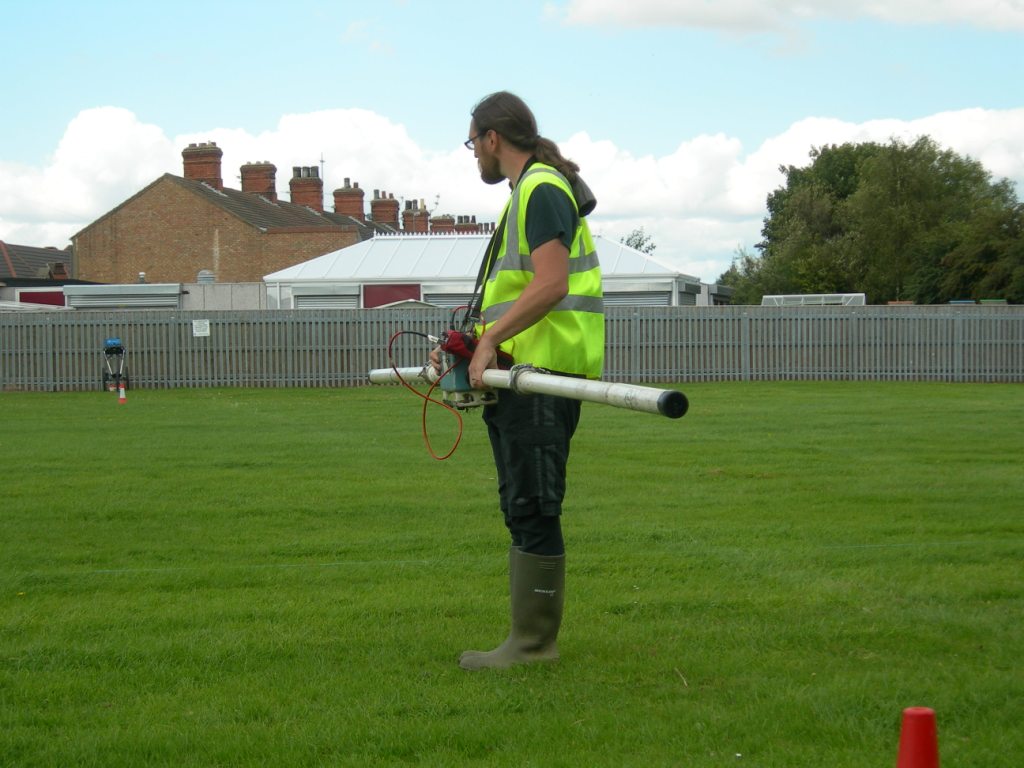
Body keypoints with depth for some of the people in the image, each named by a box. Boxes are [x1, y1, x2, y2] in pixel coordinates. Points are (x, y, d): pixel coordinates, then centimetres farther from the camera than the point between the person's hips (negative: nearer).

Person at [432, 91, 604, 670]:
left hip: (542, 375, -11)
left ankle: (534, 644, -5)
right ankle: (532, 638, 16)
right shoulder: (529, 193, 23)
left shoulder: (541, 189, -9)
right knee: (524, 513, 12)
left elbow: (550, 285, -21)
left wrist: (489, 342, -21)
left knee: (532, 511, -8)